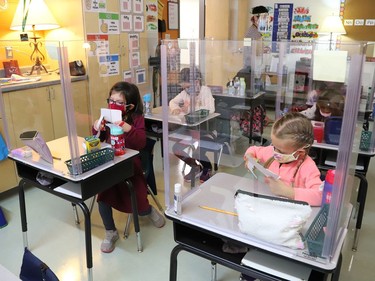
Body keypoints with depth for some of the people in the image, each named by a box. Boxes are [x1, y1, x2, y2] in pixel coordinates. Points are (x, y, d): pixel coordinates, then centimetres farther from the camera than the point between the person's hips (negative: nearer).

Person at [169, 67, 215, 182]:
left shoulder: (205, 90, -12)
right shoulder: (185, 92, 5)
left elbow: (210, 109, -27)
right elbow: (172, 102, 15)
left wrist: (191, 109, -26)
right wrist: (176, 108, -9)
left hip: (206, 131, -6)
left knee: (196, 151, -28)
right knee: (176, 148, -8)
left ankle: (207, 168, 6)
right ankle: (196, 167, 14)